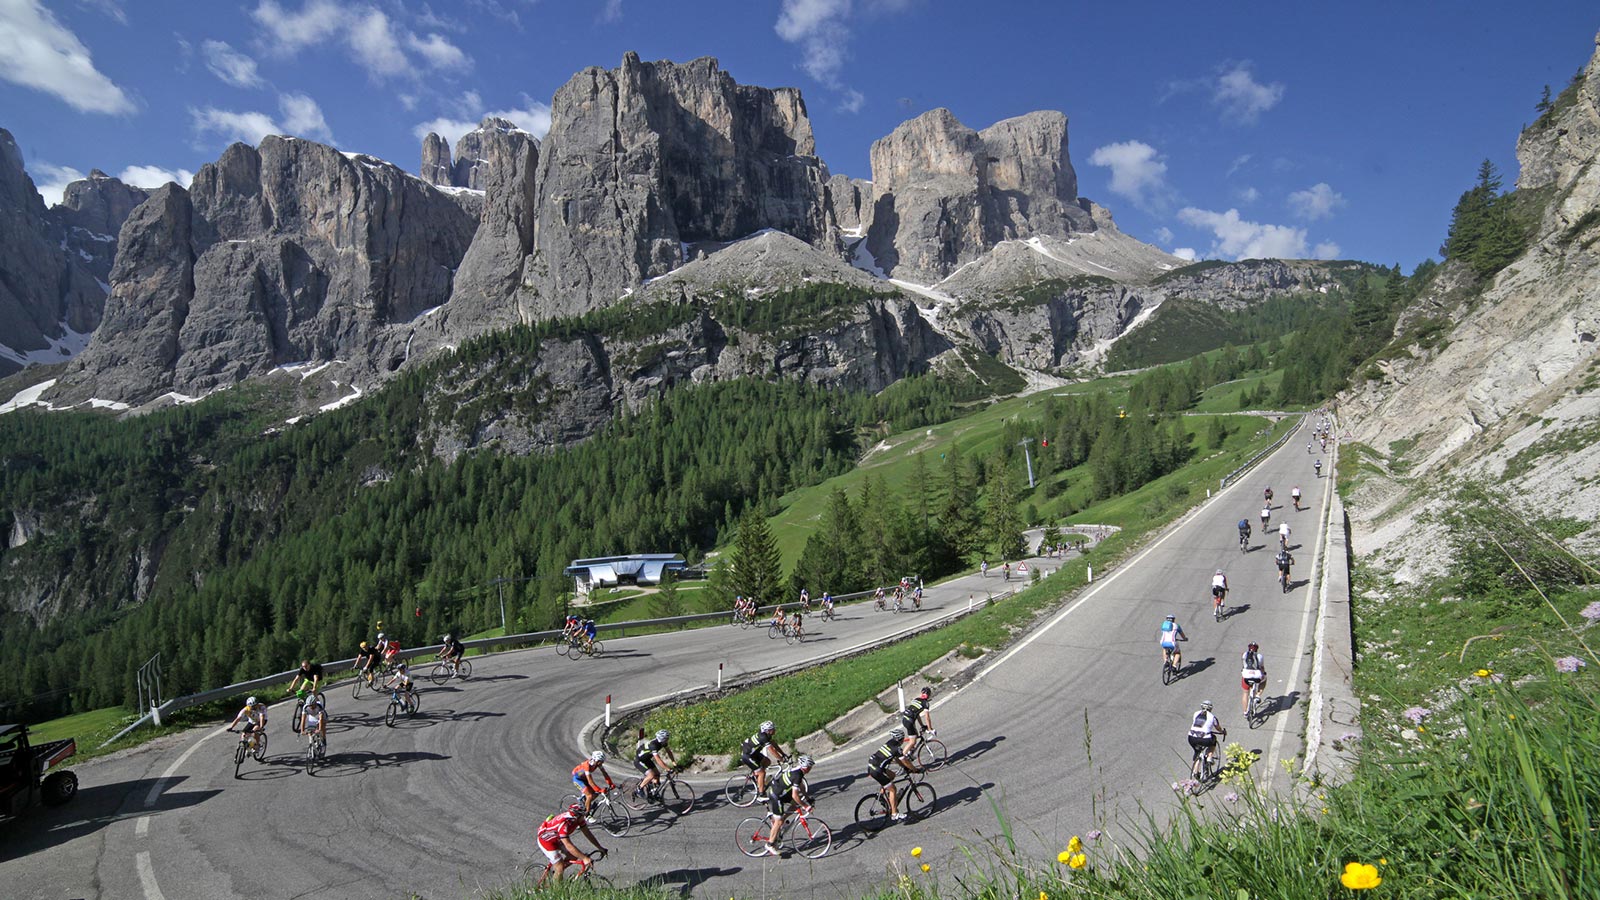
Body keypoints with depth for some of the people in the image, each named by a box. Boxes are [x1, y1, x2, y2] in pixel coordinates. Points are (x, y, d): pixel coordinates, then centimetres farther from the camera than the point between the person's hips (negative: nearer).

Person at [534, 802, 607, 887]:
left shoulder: (579, 819, -16)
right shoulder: (563, 823, -39)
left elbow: (587, 833, -4)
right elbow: (568, 846, -41)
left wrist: (600, 848, -4)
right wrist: (584, 858, -42)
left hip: (557, 838, 8)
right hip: (545, 839, -8)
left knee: (574, 857, 1)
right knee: (560, 867, -12)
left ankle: (552, 871, 18)